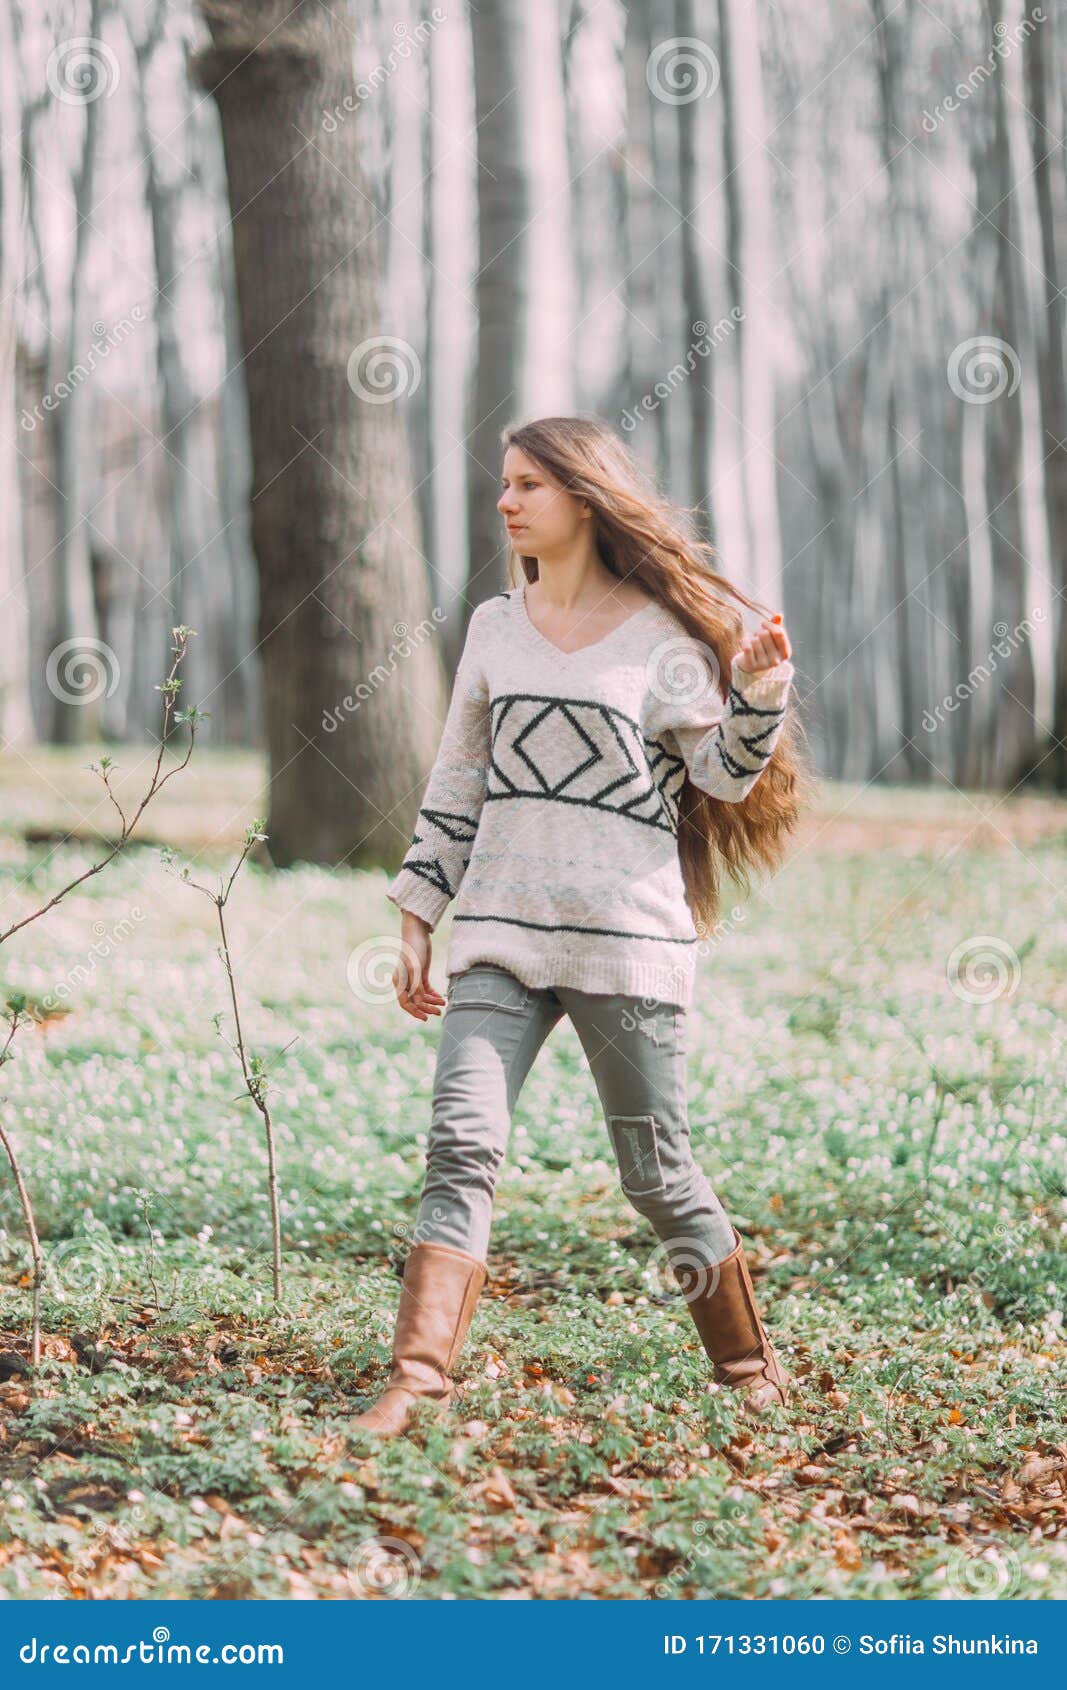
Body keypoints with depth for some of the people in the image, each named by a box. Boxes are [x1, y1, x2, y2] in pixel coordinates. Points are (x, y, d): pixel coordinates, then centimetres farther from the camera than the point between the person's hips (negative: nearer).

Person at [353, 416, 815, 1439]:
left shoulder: (662, 632, 1)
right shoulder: (495, 626, 13)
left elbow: (724, 778, 1)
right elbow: (455, 782, 17)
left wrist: (760, 692, -17)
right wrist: (417, 920, 14)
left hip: (627, 933, -3)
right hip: (501, 932, 3)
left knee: (656, 1172, 2)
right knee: (461, 1144, -12)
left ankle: (752, 1370, 21)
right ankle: (414, 1384, -16)